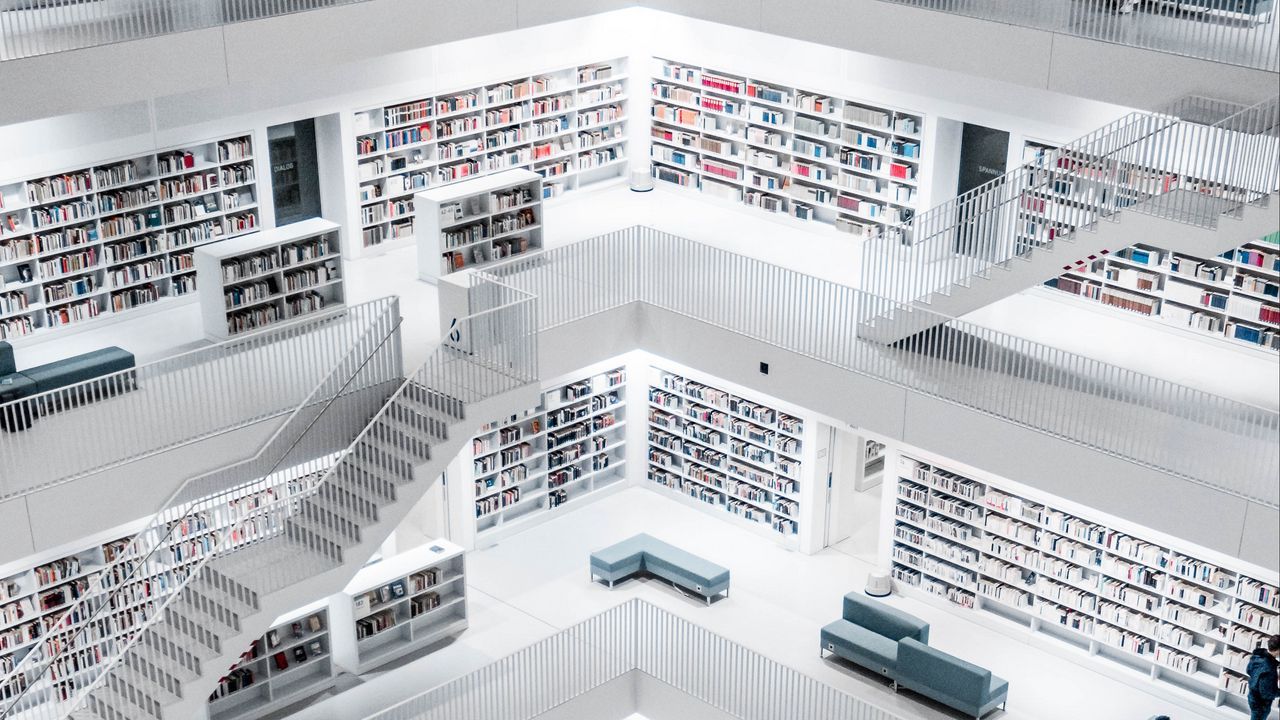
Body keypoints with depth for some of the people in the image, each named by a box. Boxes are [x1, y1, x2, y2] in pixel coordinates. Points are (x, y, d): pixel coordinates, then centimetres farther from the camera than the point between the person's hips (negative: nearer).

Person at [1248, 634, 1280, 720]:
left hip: (1253, 697, 8)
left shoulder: (1258, 655, -14)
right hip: (1260, 704, -8)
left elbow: (1248, 670, 5)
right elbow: (1267, 694, -29)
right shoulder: (1268, 670, -39)